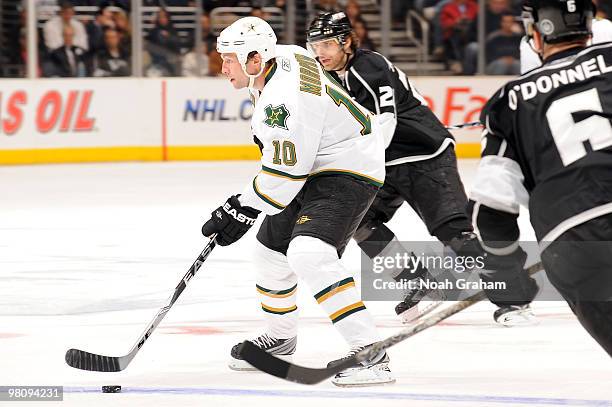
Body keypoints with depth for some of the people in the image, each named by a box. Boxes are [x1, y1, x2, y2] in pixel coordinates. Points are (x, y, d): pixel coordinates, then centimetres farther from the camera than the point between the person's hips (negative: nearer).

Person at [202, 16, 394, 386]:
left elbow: (284, 174, -26)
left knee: (308, 254, -29)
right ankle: (280, 339, 44)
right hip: (314, 166, 11)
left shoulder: (282, 100, -29)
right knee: (271, 252, 19)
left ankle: (370, 353, -31)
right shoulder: (284, 56, 0)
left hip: (348, 172, -11)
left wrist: (242, 211, -16)